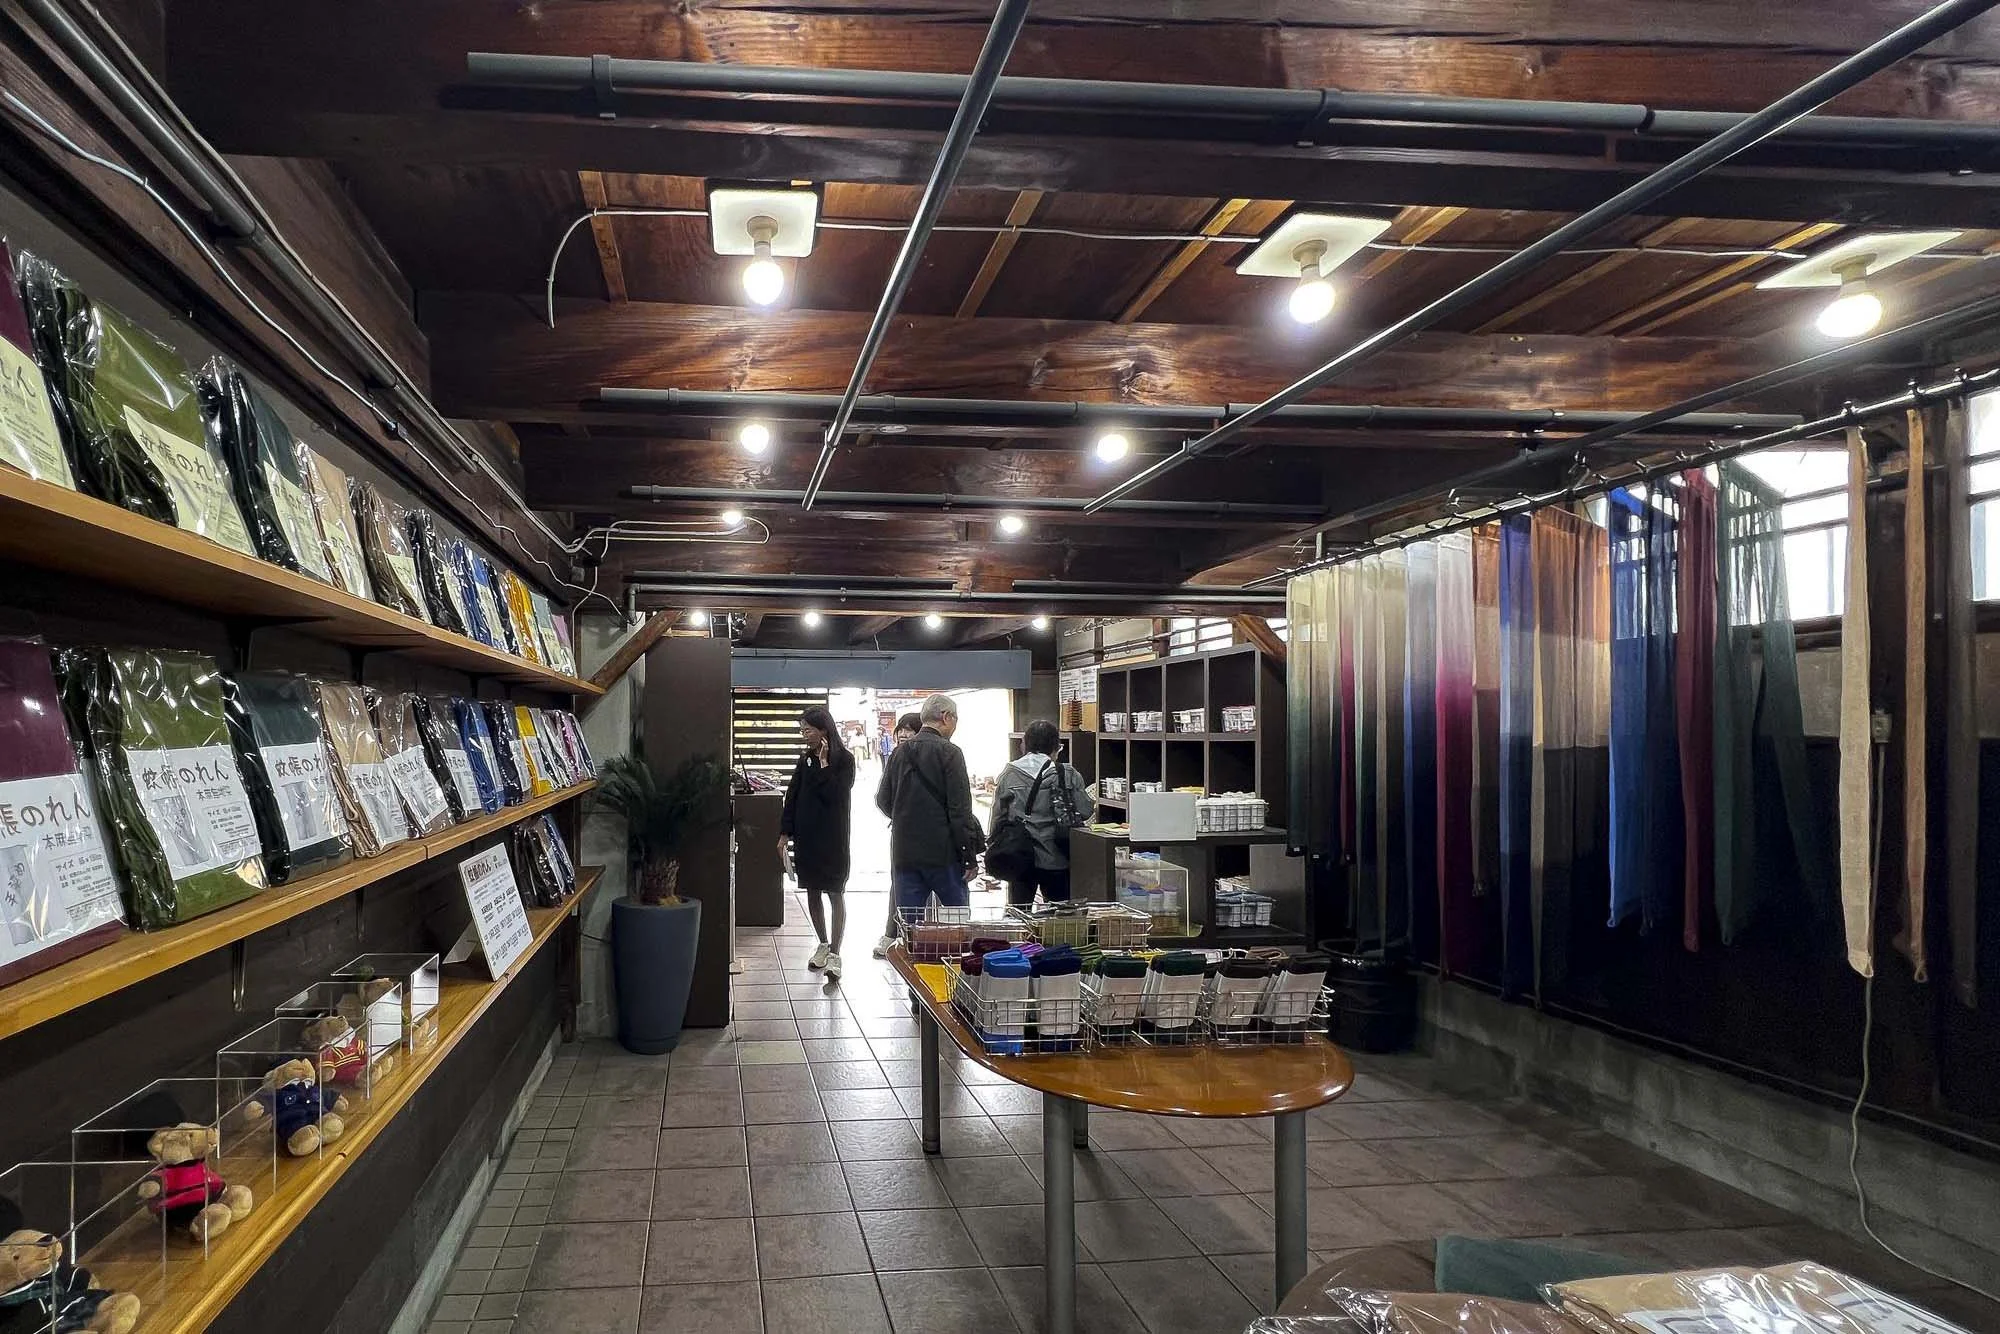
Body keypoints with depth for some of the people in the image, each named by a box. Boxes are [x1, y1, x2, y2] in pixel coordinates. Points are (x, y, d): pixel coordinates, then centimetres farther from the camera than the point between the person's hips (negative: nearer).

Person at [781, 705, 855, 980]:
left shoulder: (844, 760, -8)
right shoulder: (805, 761, 7)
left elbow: (834, 795, -19)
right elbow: (792, 798, 9)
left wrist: (824, 763, -17)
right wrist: (784, 834, 4)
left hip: (832, 838, -6)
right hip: (806, 836, 6)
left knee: (836, 894, -3)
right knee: (812, 893, 12)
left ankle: (834, 953, -5)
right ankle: (823, 944, 25)